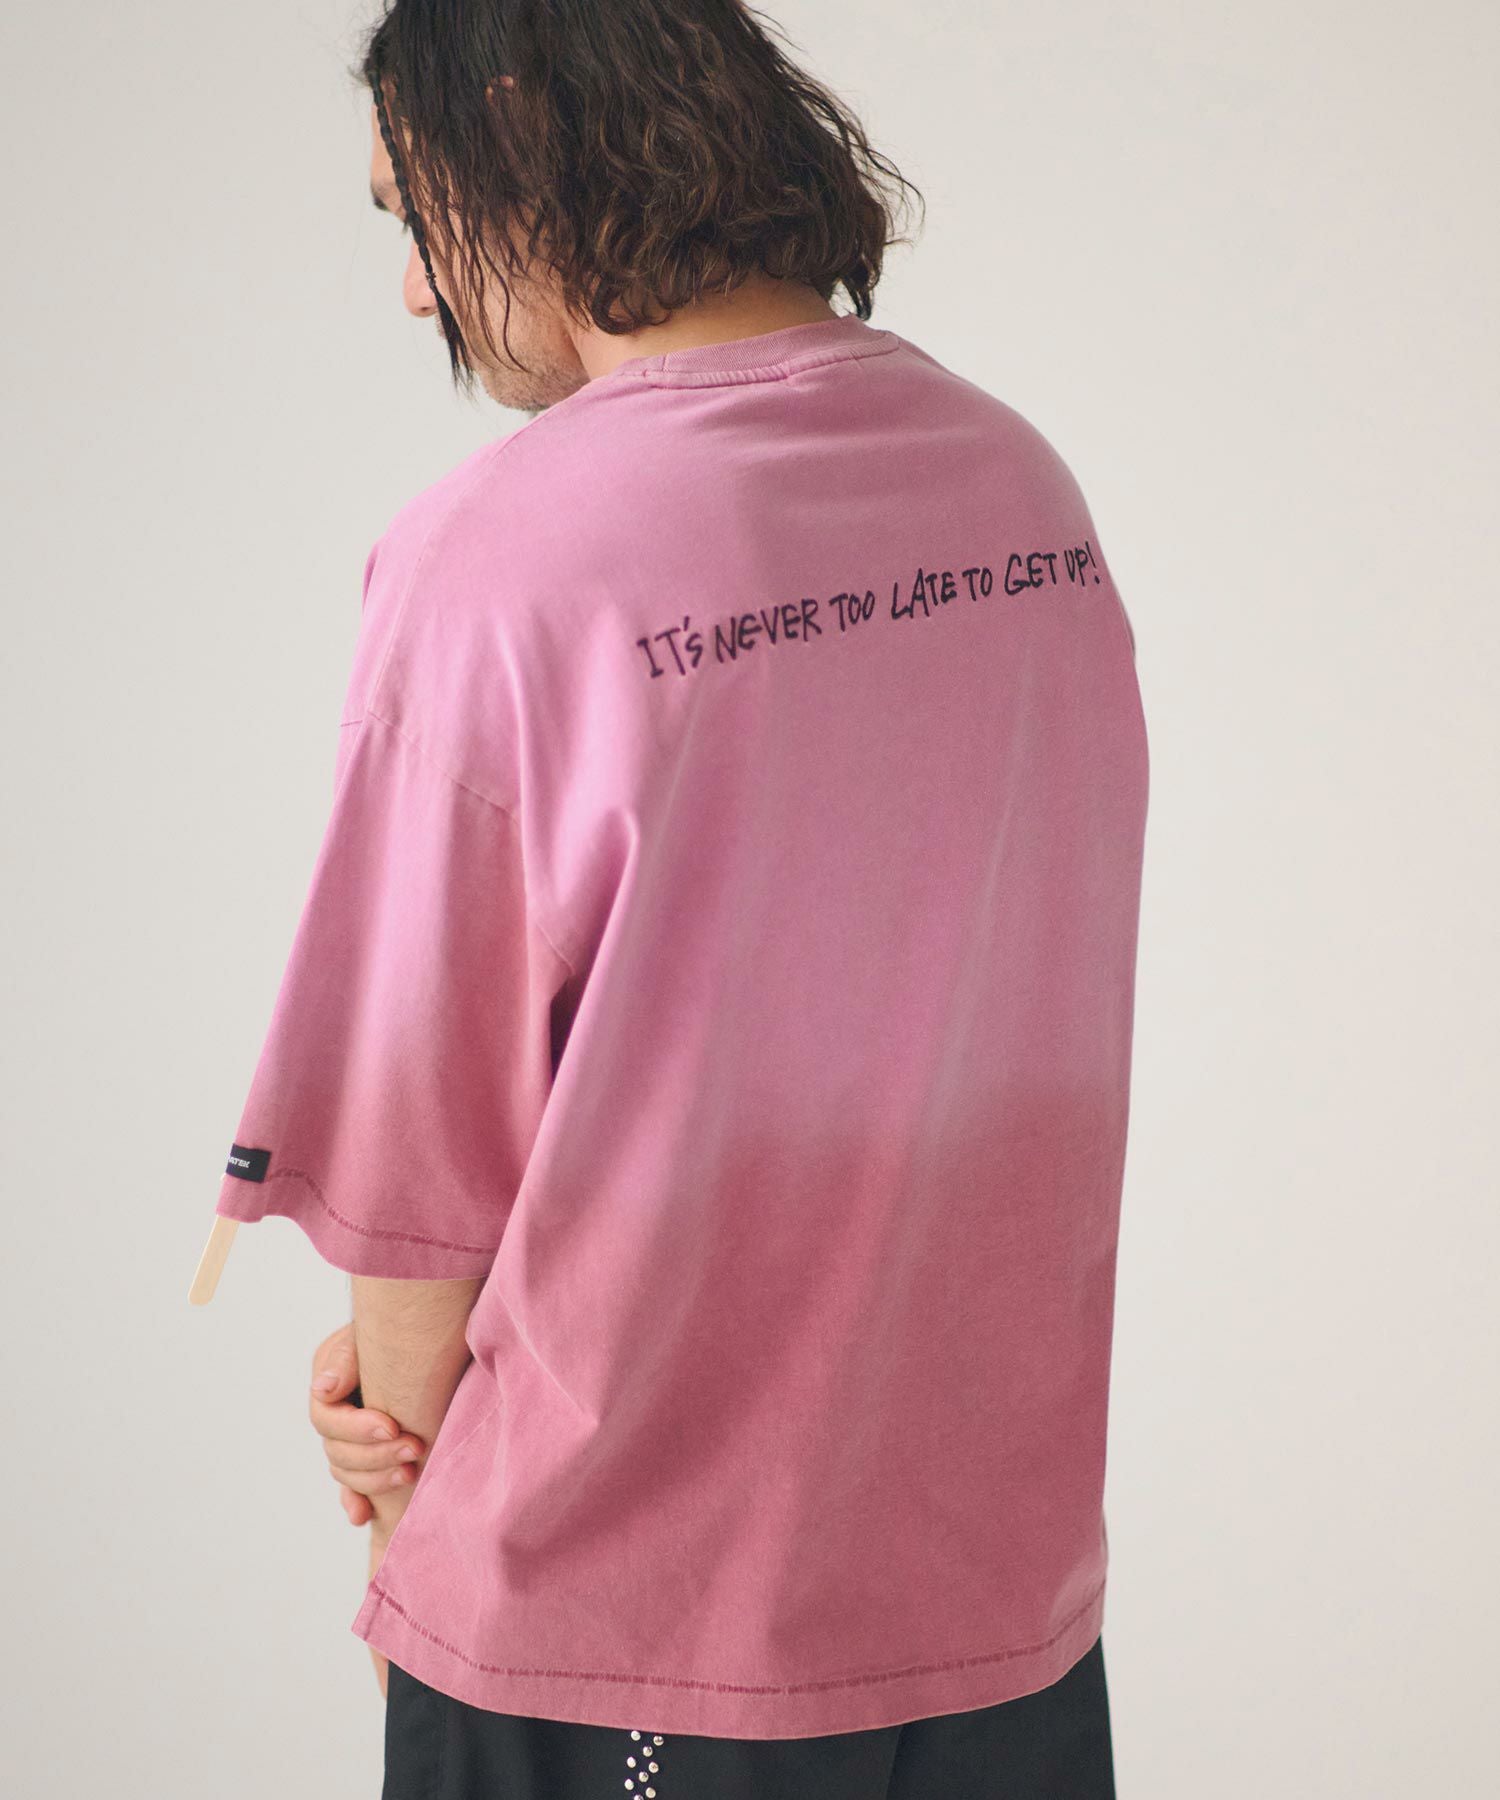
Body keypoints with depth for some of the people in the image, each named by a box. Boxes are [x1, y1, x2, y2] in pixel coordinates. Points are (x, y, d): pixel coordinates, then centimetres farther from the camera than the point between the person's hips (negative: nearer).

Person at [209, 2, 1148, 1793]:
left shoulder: (501, 551, -19)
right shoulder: (1022, 481, 0)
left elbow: (421, 1158, -13)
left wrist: (417, 1499, 5)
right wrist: (417, 1347, 2)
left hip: (615, 1644, -5)